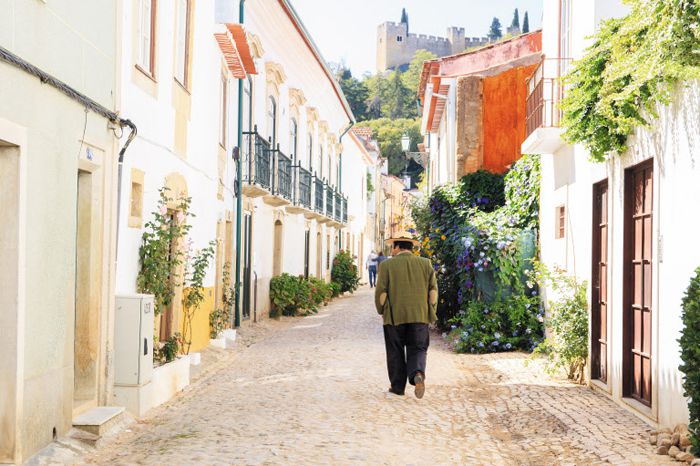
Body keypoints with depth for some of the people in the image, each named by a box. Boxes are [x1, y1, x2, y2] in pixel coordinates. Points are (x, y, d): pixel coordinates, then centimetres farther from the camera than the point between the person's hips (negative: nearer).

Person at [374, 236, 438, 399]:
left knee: (395, 352, 10)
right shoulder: (425, 263, 5)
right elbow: (433, 289, 3)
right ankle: (417, 374, -19)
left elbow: (381, 291, -4)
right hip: (419, 316, 2)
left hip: (394, 316, -1)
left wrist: (382, 311, 10)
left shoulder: (387, 265, -2)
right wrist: (431, 311, 11)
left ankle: (398, 386, 12)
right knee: (417, 349, 7)